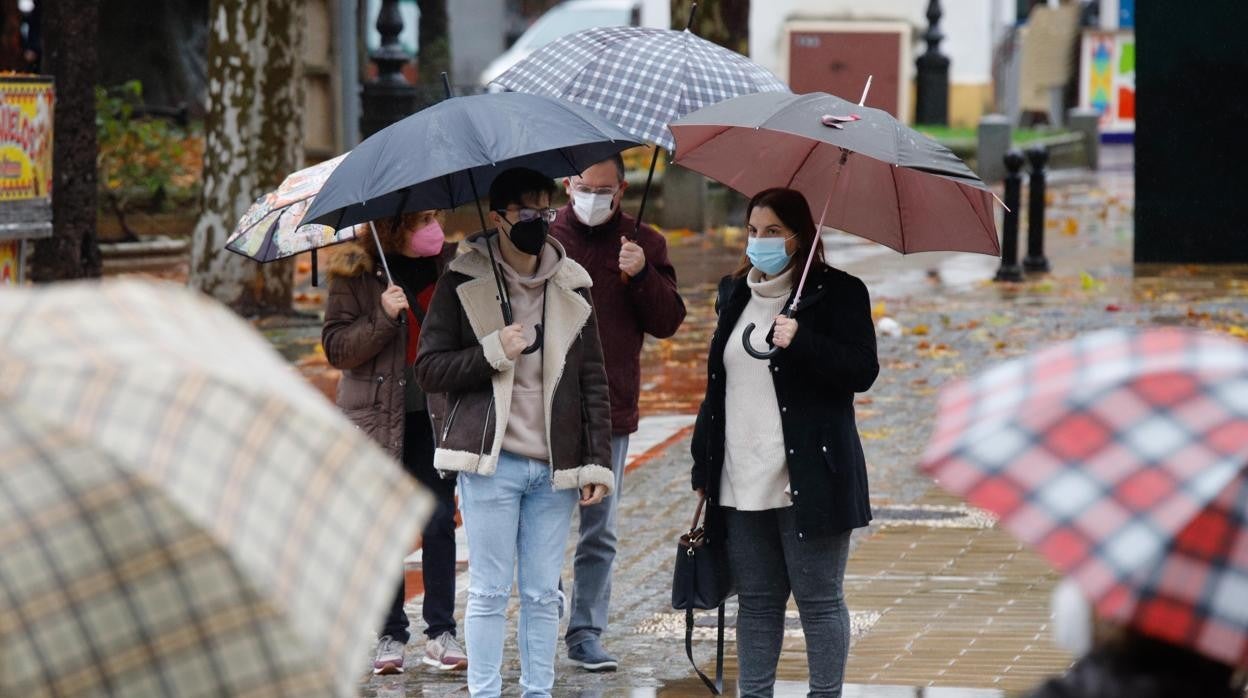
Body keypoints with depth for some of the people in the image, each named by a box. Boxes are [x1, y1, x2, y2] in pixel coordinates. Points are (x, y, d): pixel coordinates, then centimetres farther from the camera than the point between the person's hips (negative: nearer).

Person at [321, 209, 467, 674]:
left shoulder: (450, 260, 6)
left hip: (436, 413, 2)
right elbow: (335, 347, -7)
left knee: (440, 522, 0)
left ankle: (440, 634, 7)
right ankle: (390, 636, 9)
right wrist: (382, 318, -19)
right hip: (378, 414, -2)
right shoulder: (354, 272, -3)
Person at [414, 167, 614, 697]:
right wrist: (493, 352, -15)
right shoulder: (463, 284, -1)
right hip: (491, 462, -3)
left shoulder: (571, 287, 9)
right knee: (490, 591, -1)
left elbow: (593, 382, 10)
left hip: (554, 467, 3)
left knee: (543, 594, 7)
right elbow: (428, 368, -3)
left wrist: (597, 461, 4)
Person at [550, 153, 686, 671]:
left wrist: (641, 275, -14)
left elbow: (668, 322, 2)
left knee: (599, 533, 6)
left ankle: (586, 633, 13)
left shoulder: (643, 244, 7)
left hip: (611, 411, 1)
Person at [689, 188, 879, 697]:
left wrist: (801, 343, -25)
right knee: (756, 601, 11)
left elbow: (863, 370, -11)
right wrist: (704, 465, 17)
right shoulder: (734, 294, 15)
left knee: (819, 599, 0)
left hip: (808, 478, -6)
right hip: (741, 482, 6)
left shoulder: (837, 292, -3)